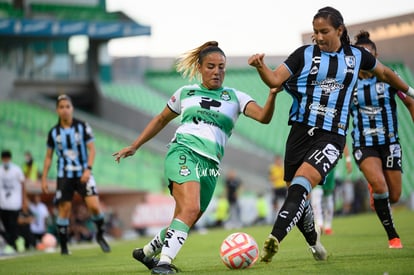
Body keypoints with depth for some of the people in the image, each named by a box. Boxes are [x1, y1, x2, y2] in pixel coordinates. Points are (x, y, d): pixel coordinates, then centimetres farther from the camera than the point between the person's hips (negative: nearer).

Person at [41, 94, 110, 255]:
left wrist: (88, 169, -14)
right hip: (64, 175, 1)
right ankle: (63, 246, 8)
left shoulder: (83, 127, -1)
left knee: (94, 206, -14)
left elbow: (91, 149, -1)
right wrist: (44, 178, 8)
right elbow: (48, 156, 12)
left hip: (83, 174, -1)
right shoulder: (54, 132, 4)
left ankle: (100, 236, 11)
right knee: (64, 210, -3)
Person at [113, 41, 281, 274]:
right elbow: (161, 120, 28)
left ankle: (147, 252, 30)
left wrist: (272, 95, -25)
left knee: (187, 221, 5)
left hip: (210, 165, 3)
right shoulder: (186, 93, 14)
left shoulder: (235, 97, 12)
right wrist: (134, 147, 27)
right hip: (183, 152, -3)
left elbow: (263, 117, -5)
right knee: (190, 209, -28)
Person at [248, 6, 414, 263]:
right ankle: (313, 241, 34)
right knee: (298, 194, 5)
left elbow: (385, 73, 27)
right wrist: (261, 67, -25)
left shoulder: (357, 56, 9)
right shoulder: (305, 54, 4)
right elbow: (275, 79, -4)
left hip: (332, 136, -2)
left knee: (302, 180, -26)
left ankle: (274, 239, -38)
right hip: (301, 132, 2)